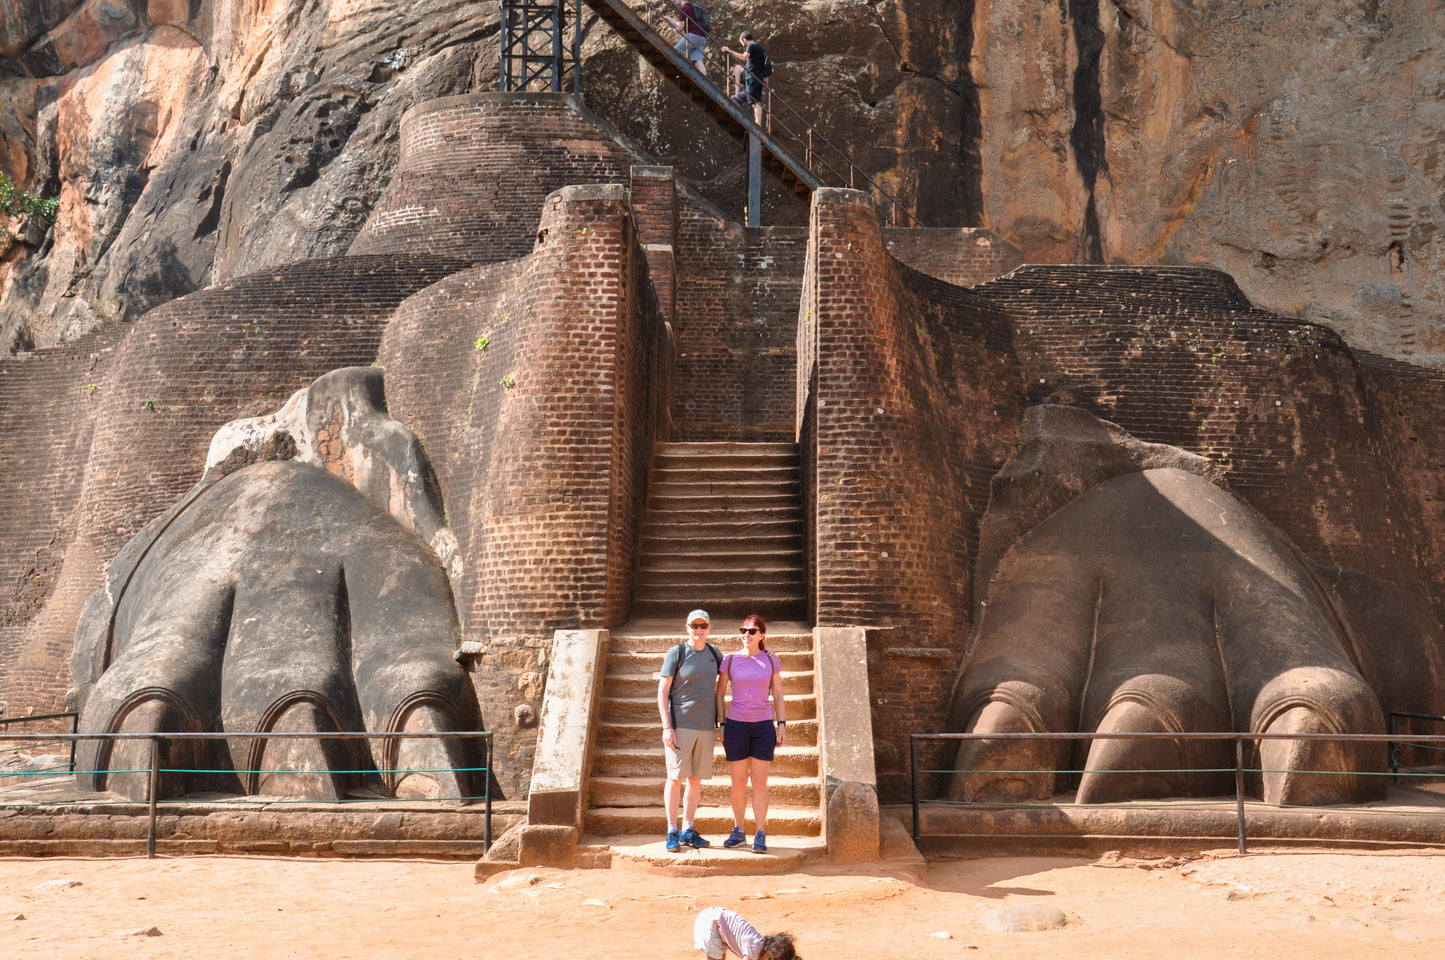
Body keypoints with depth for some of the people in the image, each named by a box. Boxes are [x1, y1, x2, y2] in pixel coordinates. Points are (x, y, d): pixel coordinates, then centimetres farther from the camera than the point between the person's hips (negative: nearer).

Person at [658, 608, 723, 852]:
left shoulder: (713, 652, 10)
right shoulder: (676, 653, -5)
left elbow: (722, 680, 26)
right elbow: (662, 691, -5)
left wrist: (719, 722, 19)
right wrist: (667, 727, -13)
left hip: (705, 726, 5)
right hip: (679, 725, -5)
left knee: (696, 779, 8)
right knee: (675, 778, -3)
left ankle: (688, 831, 17)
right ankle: (672, 833, 4)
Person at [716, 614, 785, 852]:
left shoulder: (770, 661, 2)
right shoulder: (729, 660, 1)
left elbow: (778, 695, 7)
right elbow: (720, 693, 6)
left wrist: (782, 725, -1)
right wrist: (722, 725, 0)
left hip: (764, 726, 0)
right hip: (736, 725, 0)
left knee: (760, 782, -1)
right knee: (738, 783, 4)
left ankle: (761, 835, 4)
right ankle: (738, 831, 17)